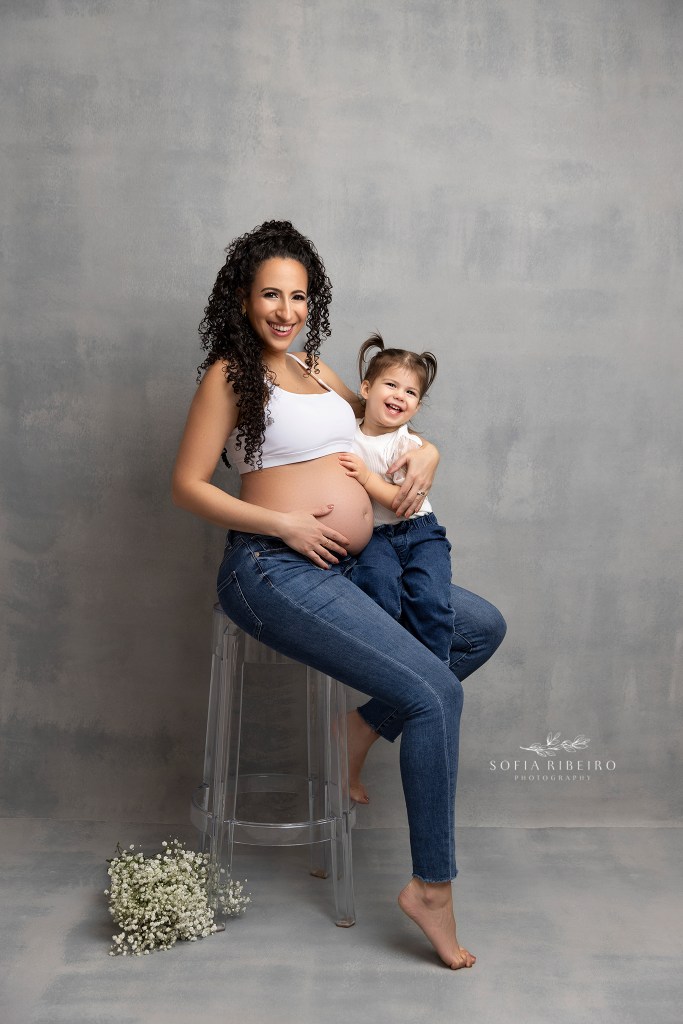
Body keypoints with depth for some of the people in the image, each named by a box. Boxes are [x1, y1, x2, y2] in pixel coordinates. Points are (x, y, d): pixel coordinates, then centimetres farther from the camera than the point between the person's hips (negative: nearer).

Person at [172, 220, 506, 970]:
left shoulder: (314, 369, 18)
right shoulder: (229, 374, -3)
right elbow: (187, 485, -7)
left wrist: (425, 451, 9)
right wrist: (285, 524, -15)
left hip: (342, 569, 9)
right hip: (277, 573, -9)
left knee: (484, 628, 15)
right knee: (435, 695, -18)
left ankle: (371, 717, 19)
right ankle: (431, 887, -3)